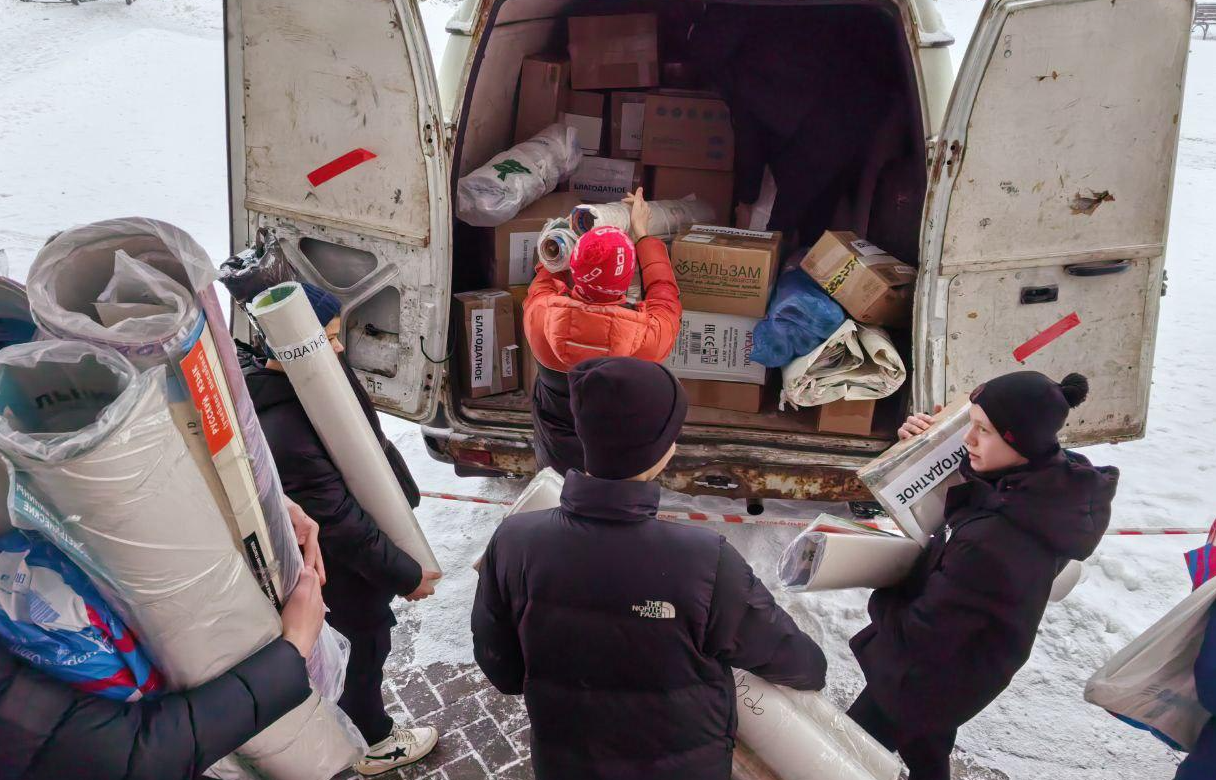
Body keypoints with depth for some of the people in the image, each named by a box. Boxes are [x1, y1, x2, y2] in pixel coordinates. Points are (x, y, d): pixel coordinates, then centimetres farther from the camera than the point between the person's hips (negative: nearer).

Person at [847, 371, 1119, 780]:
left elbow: (919, 636, -30)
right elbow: (963, 505, 5)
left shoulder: (991, 545, -43)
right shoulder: (1055, 482, -16)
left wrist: (881, 599, -11)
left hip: (929, 681, -8)